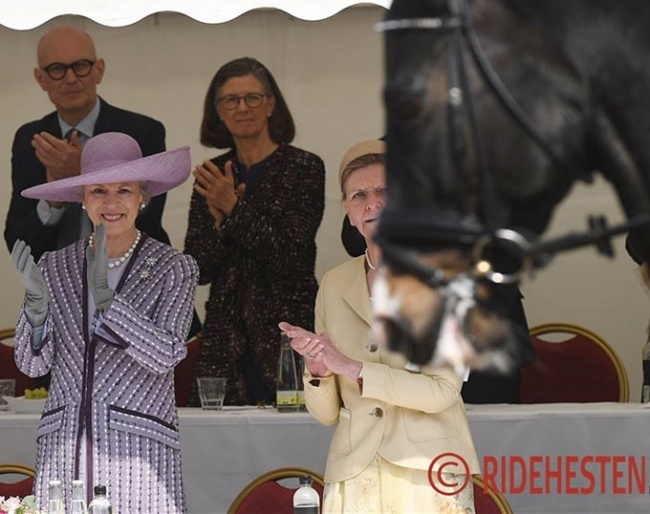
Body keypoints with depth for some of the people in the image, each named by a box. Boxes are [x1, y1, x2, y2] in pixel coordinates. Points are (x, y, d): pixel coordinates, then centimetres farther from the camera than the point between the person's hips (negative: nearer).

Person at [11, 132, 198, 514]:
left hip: (139, 452, -2)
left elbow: (165, 356, -10)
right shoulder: (54, 267, 11)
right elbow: (32, 364, 7)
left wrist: (104, 296, -20)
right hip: (64, 451, 3)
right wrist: (37, 300, -11)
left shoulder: (174, 270, 2)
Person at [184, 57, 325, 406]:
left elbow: (289, 255, -12)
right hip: (226, 338, 4)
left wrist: (234, 209, -14)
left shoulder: (304, 168, -2)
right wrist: (219, 222, -10)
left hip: (287, 336, -4)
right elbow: (197, 270, 6)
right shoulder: (212, 176, 11)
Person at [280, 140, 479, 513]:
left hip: (429, 479, -3)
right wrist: (317, 370, -9)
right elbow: (326, 413, 11)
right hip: (354, 479, 3)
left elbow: (442, 391, -11)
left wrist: (352, 368, -14)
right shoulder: (335, 285, 11)